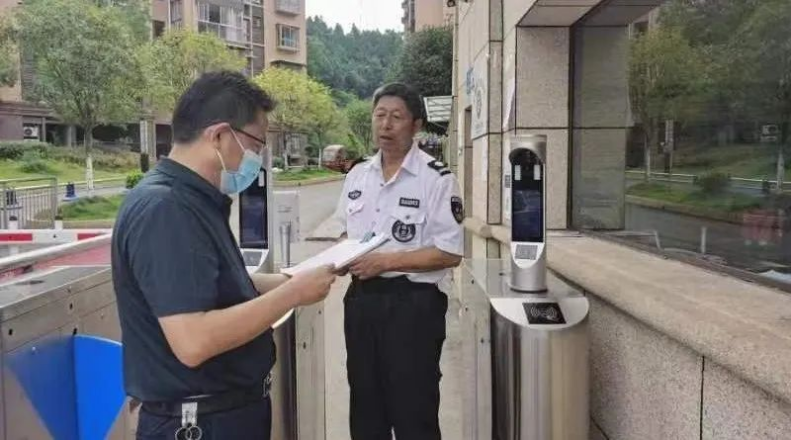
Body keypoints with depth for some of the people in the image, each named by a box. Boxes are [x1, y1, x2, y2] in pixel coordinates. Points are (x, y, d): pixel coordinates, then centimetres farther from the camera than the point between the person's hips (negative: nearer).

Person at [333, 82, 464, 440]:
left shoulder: (437, 179, -11)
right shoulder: (357, 176, 9)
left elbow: (450, 253, -15)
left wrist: (387, 261, -19)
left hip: (412, 303, -6)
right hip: (361, 298, 6)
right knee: (365, 406, 19)